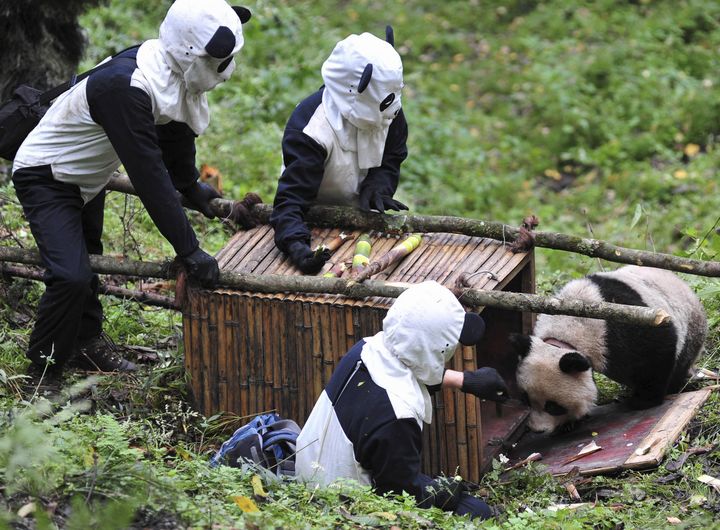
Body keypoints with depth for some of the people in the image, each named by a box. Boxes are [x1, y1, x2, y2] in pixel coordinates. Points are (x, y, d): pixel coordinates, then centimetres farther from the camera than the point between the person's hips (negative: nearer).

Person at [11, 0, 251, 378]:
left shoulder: (173, 74, -12)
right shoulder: (124, 88, -39)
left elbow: (176, 133, 10)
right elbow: (149, 176, -38)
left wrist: (191, 187, 25)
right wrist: (189, 251, -34)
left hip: (86, 177, 10)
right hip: (45, 177, -10)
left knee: (87, 263, 25)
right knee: (70, 276, -20)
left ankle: (86, 342, 45)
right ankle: (42, 376, -5)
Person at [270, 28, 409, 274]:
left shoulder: (389, 114, -13)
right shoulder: (311, 131, -32)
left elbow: (392, 158, 5)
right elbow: (291, 198, -37)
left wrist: (378, 186, -19)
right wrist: (297, 246, -55)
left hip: (361, 212, 5)